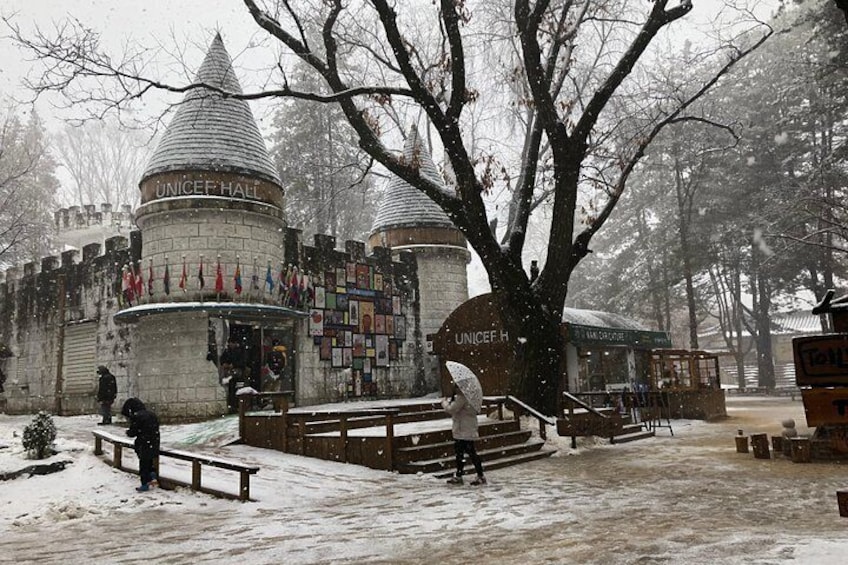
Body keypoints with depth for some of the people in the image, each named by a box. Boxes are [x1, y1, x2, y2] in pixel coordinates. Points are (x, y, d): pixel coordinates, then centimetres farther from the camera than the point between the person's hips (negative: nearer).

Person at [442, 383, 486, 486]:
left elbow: (451, 409, -23)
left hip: (465, 431, -11)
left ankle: (481, 476, 4)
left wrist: (445, 403, -4)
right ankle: (458, 476, 25)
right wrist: (450, 401, 3)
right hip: (461, 431, 11)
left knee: (471, 452, -4)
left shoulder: (461, 398, -22)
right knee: (459, 452, 16)